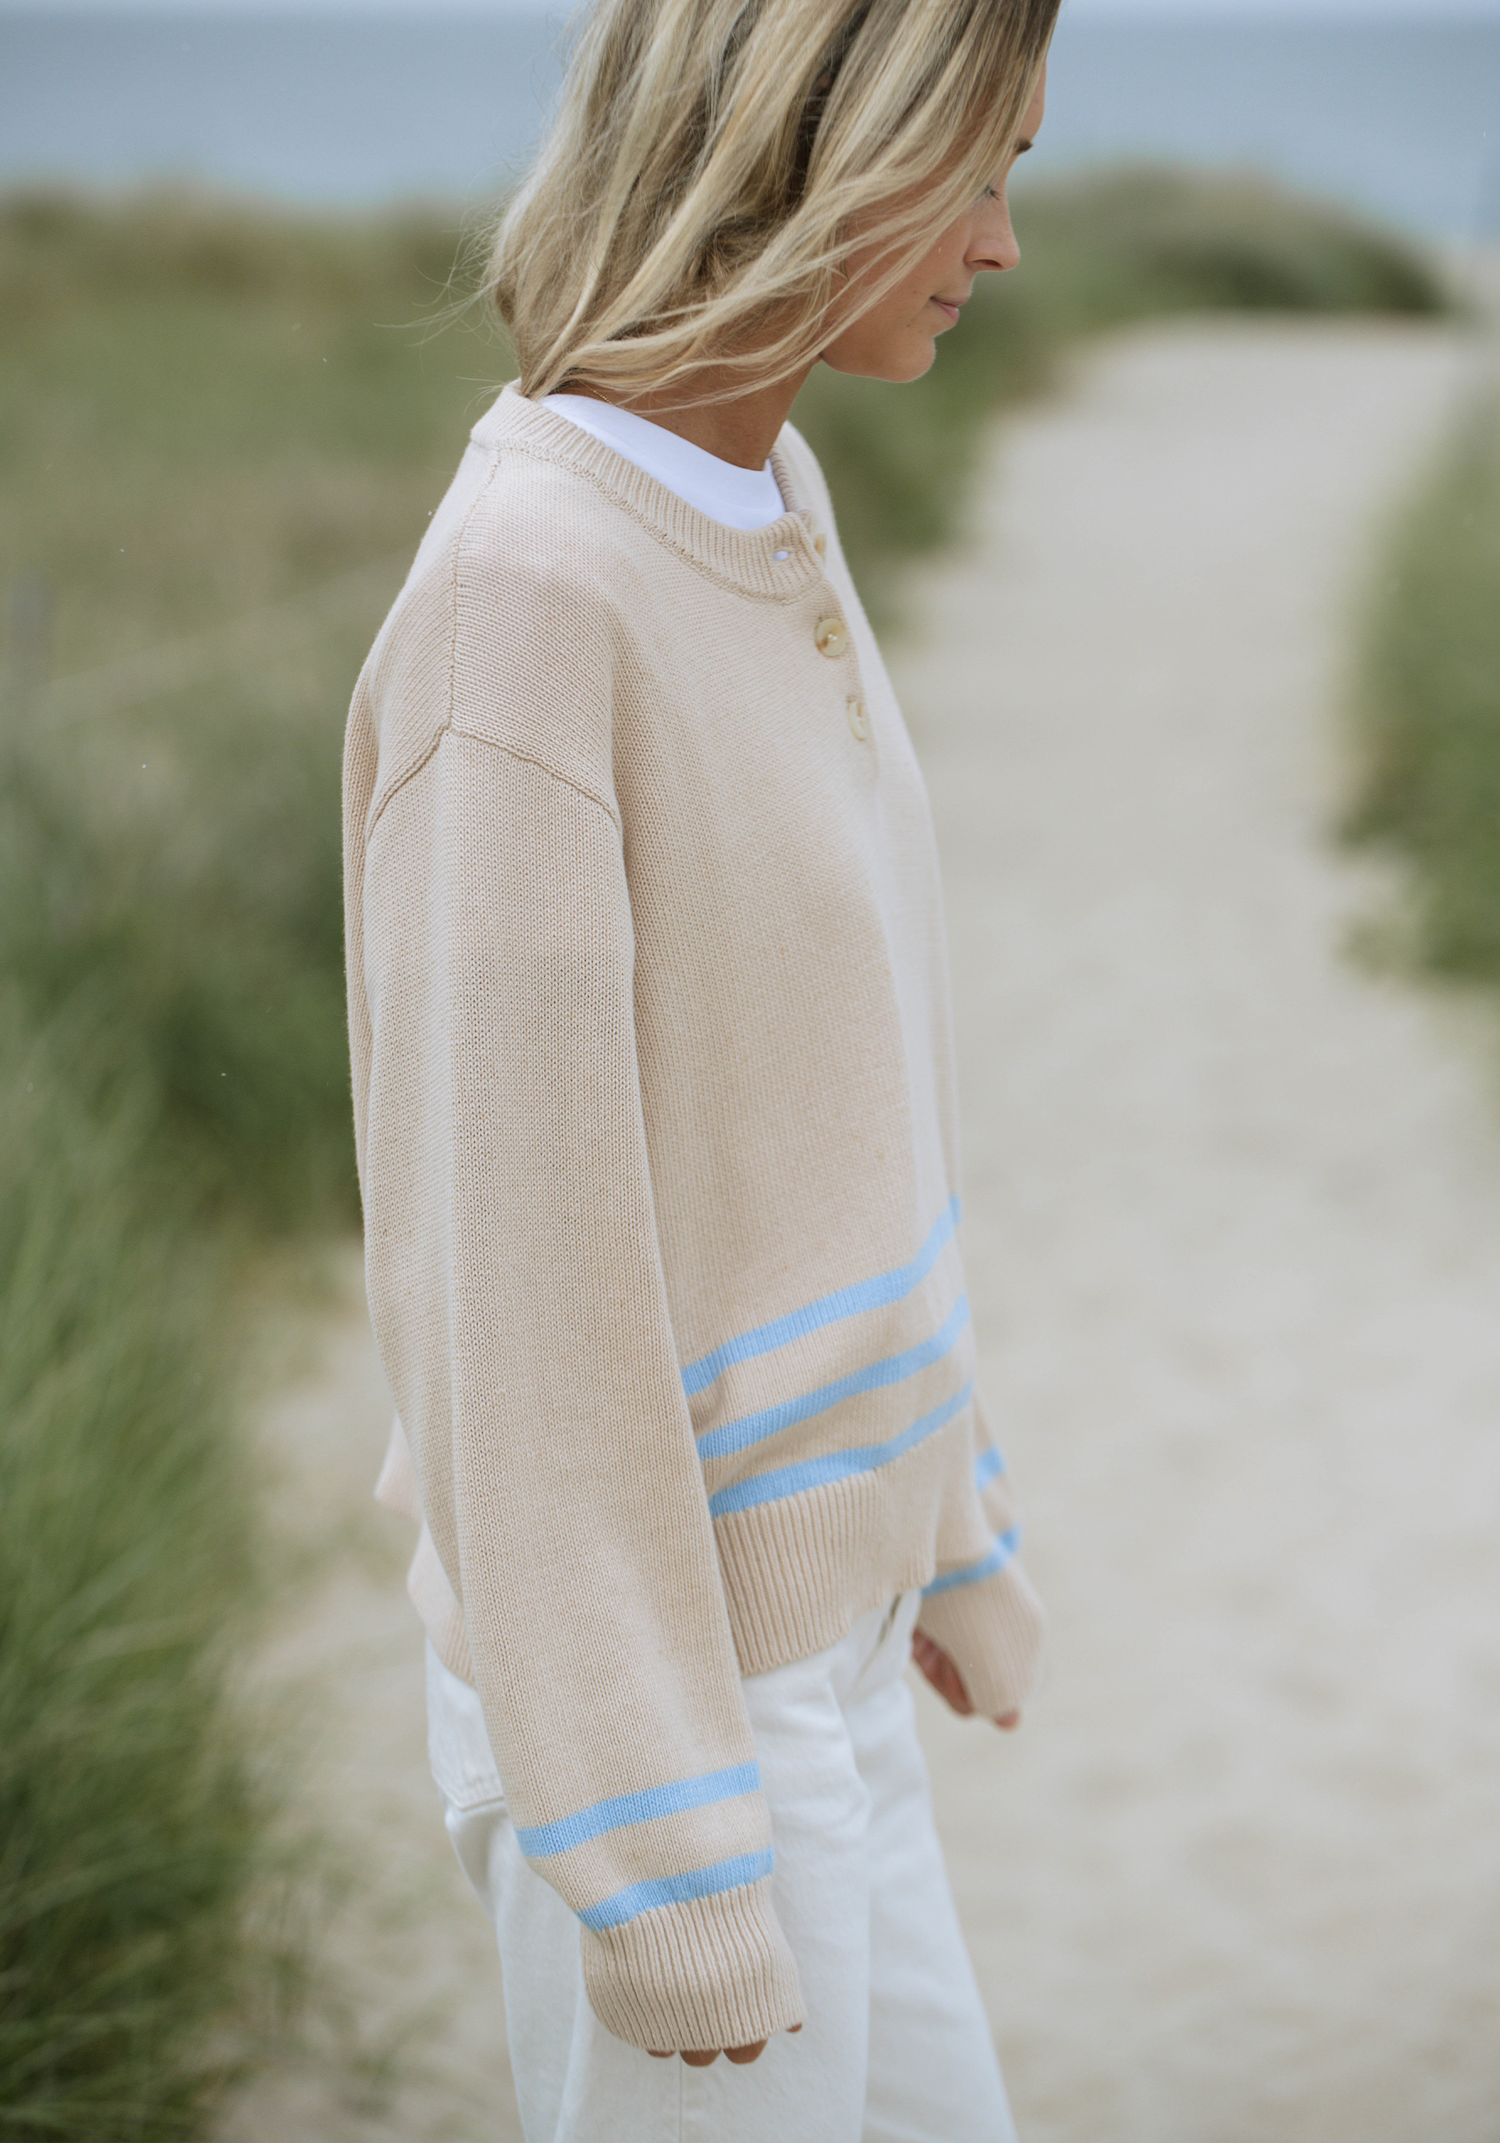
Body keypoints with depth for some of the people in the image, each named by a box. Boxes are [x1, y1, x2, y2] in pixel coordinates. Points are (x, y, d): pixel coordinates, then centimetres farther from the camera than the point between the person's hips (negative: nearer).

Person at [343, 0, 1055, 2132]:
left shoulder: (760, 497, 4)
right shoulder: (524, 585, -24)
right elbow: (502, 1254, -23)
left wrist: (936, 1505, 19)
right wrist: (663, 1861, -18)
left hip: (803, 1634, 9)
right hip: (642, 1690, -9)